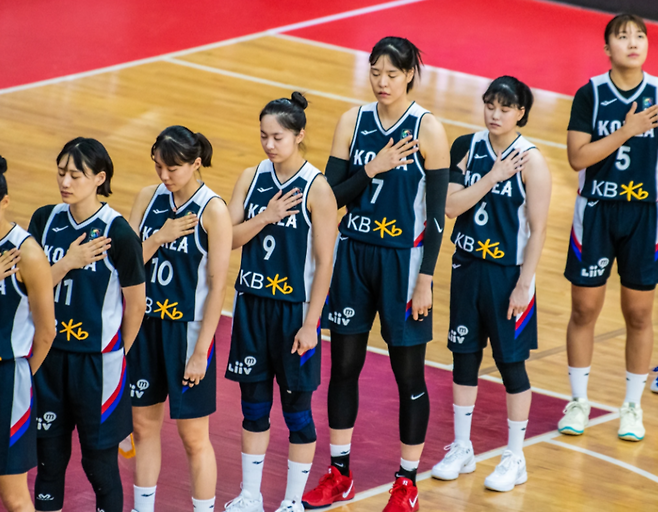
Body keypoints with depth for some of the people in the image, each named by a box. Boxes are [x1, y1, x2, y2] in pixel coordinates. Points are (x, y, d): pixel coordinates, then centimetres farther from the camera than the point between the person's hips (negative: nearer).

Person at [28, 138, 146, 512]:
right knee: (49, 455, 12)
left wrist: (117, 355, 5)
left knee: (100, 461, 4)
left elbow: (136, 304, -5)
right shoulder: (45, 220, 1)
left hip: (99, 362, -5)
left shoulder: (119, 234, -14)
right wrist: (68, 263, -16)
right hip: (49, 355, 5)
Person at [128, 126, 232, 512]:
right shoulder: (149, 198, 2)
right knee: (144, 425, 14)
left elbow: (218, 284, -13)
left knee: (194, 436, 2)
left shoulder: (212, 210, -13)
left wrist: (201, 351, -15)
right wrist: (159, 238, -17)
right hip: (146, 324, 5)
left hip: (189, 328, -5)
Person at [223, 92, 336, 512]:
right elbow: (228, 238, 0)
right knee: (254, 405, 13)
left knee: (297, 410, 5)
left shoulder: (317, 189, -12)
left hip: (295, 308, -4)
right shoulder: (251, 178, 2)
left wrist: (310, 324, -14)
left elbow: (325, 261, -12)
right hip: (252, 304, 4)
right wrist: (265, 217, -17)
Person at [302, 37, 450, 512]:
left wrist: (425, 280, -13)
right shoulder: (354, 121, 1)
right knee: (344, 365, 10)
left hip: (403, 259, -4)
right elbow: (331, 196, -1)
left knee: (409, 374, 4)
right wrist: (372, 170, -17)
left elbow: (437, 213, -9)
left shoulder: (428, 130, -10)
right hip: (353, 253, 4)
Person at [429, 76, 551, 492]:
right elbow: (451, 206, -7)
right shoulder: (469, 148, 0)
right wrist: (491, 177, -18)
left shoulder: (531, 161, -12)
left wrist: (523, 285, -14)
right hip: (468, 267, 4)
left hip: (508, 273, -4)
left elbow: (538, 230, -12)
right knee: (464, 356, 11)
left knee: (511, 362, 3)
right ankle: (462, 449, 25)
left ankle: (515, 459, 15)